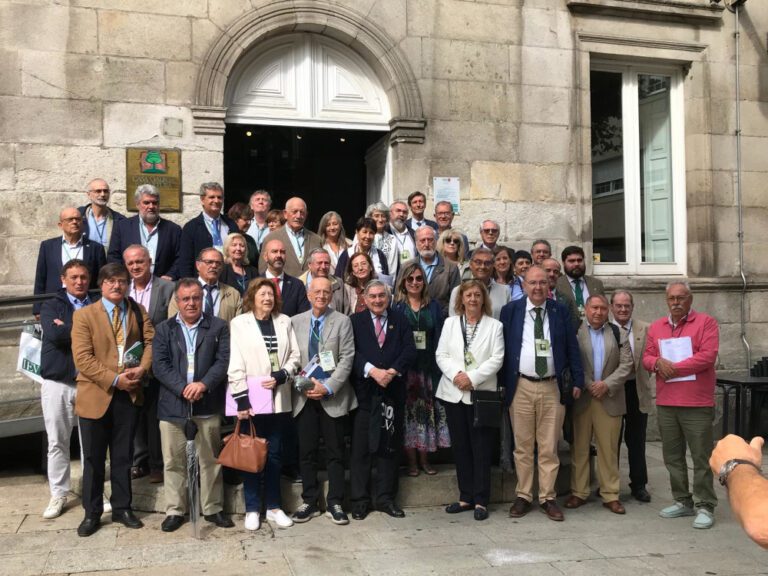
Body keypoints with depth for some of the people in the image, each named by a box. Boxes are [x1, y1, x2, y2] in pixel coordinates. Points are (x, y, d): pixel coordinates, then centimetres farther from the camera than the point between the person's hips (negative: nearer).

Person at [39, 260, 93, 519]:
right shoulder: (51, 306, 4)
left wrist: (68, 329, -12)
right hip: (57, 382, 0)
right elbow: (53, 334, -15)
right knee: (57, 442, 6)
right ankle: (58, 495, 17)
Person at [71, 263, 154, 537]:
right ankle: (92, 513, 19)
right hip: (95, 395, -3)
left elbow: (151, 341, 3)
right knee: (93, 458, 6)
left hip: (129, 394, 3)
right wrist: (114, 379, -18)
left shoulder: (138, 311, 8)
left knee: (123, 456, 12)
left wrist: (142, 368, -15)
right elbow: (82, 358, -12)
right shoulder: (84, 315, -4)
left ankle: (122, 508, 24)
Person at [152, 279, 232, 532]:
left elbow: (223, 360, -4)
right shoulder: (164, 329, 7)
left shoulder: (218, 327, 5)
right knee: (173, 462, 7)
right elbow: (159, 365, -2)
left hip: (208, 406, 0)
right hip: (173, 405, 1)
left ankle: (213, 508, 20)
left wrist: (203, 384, -18)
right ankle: (174, 510, 18)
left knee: (210, 460, 8)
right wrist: (183, 388, -15)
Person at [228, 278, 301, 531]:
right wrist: (241, 399, -15)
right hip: (252, 399, -3)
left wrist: (281, 376, -13)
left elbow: (295, 355, 5)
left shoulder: (284, 321, 8)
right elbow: (235, 364, -8)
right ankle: (252, 509, 15)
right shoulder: (239, 323, -2)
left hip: (279, 398, 3)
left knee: (275, 454, 11)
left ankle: (274, 506, 21)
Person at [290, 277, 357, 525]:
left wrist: (327, 387, -13)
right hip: (305, 396, 2)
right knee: (306, 452, 7)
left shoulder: (342, 321, 0)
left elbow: (347, 358, -6)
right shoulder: (295, 322, 7)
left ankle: (335, 504, 14)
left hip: (332, 396, -2)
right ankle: (309, 502, 19)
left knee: (335, 453, 5)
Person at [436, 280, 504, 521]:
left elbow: (496, 359, -6)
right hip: (453, 393, 3)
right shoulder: (450, 323, 10)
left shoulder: (494, 326, 2)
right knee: (460, 446, 8)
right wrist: (456, 374, -13)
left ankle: (480, 500, 7)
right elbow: (441, 355, 4)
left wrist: (472, 378, -16)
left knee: (481, 448, 0)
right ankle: (466, 497, 18)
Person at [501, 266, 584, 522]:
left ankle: (547, 498, 14)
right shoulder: (511, 310, 4)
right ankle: (523, 496, 17)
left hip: (553, 388, 1)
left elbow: (572, 347, 8)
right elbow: (503, 348, 5)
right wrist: (503, 383, 1)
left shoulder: (559, 311, 7)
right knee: (523, 446, 6)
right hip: (521, 387, 0)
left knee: (549, 447, 5)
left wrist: (577, 380, 2)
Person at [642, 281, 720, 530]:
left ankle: (705, 506, 9)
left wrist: (673, 367, -13)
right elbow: (647, 357, 12)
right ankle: (682, 501, 24)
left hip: (697, 404, -5)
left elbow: (708, 356, -13)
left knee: (701, 457, 0)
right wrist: (658, 362, -11)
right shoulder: (657, 327, 13)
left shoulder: (706, 322, -3)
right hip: (666, 403, 5)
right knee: (672, 456, 12)